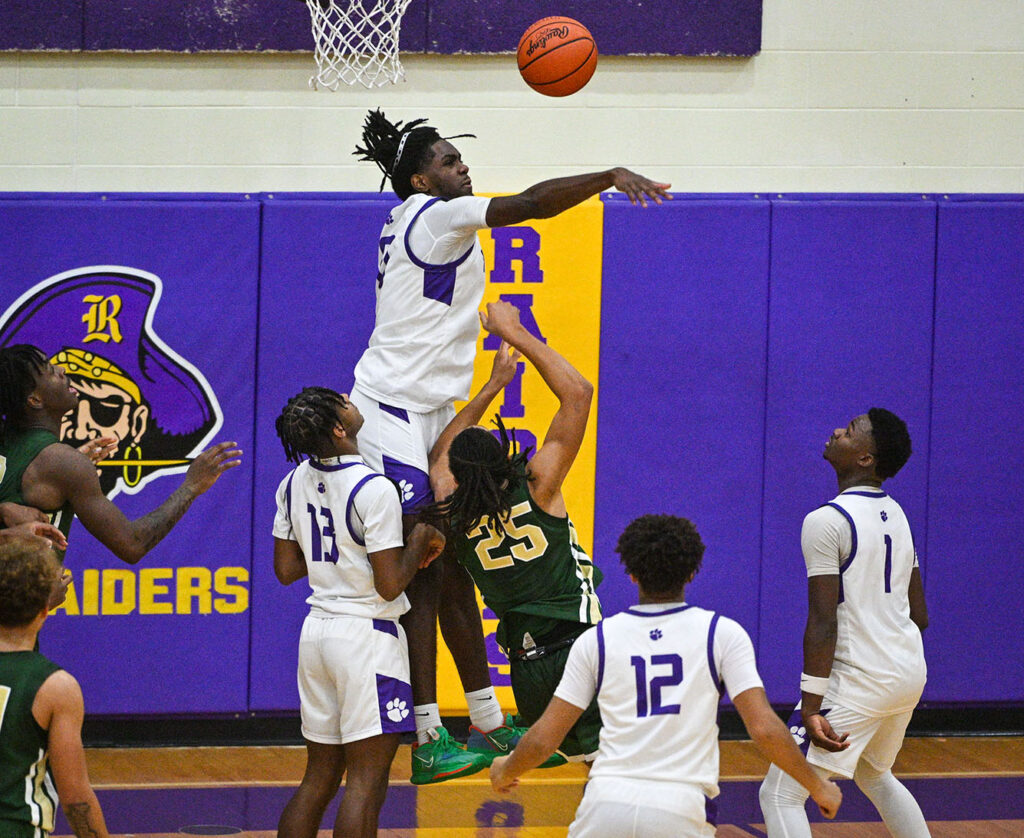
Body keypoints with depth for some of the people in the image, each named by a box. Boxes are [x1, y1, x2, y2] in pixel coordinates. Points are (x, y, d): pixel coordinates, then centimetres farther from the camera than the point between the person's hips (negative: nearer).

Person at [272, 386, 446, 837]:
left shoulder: (294, 482, 4)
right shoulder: (373, 490, -18)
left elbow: (286, 570, 12)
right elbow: (389, 585, -17)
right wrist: (419, 541, -2)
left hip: (316, 630, 7)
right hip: (366, 633, -7)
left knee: (319, 778, 14)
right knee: (366, 783, -5)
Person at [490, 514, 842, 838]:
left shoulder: (596, 640, 10)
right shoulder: (723, 634, 5)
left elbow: (542, 739, 10)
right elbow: (764, 730, -3)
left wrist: (506, 771, 31)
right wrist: (817, 787, 12)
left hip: (606, 805, 2)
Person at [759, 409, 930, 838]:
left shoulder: (826, 521, -16)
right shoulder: (897, 515, 11)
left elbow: (823, 625, -20)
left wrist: (810, 710, -19)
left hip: (859, 681, -9)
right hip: (912, 672, 9)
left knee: (780, 795, -6)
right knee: (874, 775, 33)